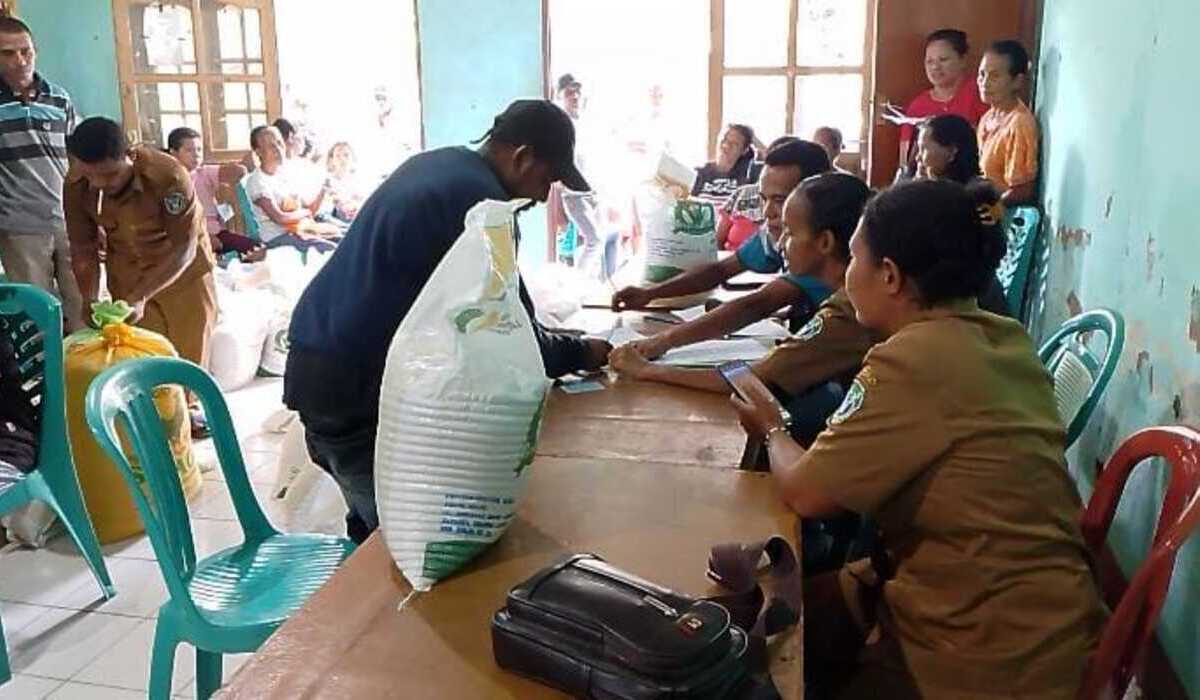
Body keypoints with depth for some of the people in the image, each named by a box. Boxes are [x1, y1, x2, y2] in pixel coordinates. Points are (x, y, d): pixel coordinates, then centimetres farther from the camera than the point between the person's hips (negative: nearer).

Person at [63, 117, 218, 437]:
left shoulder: (169, 176, -34)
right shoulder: (76, 186, -21)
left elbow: (184, 248, -29)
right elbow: (83, 250, -9)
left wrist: (141, 297, -33)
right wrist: (90, 302, -19)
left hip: (183, 266, -2)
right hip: (128, 270, 2)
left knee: (191, 340, 9)